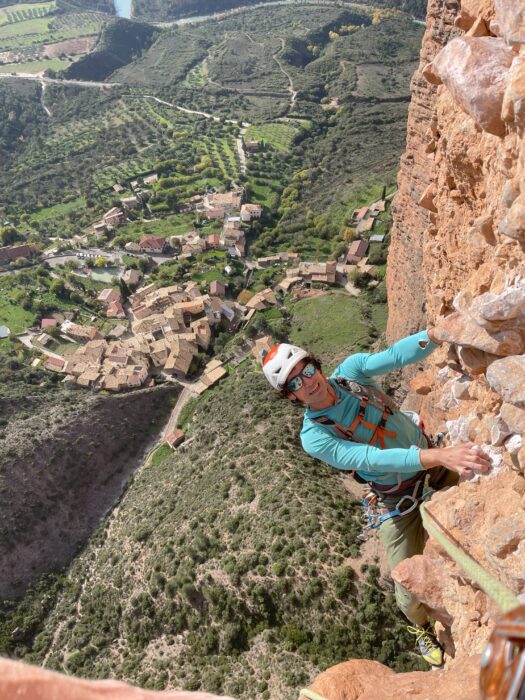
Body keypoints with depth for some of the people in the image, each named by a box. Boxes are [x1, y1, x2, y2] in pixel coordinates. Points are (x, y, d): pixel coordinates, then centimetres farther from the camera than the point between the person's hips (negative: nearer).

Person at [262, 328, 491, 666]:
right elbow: (372, 460, -39)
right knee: (410, 590, 2)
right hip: (401, 498, -3)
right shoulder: (314, 437, -27)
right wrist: (438, 456, -52)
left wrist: (441, 330, -49)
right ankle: (422, 629, 39)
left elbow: (396, 355, -32)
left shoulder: (351, 369, -16)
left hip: (431, 452, 4)